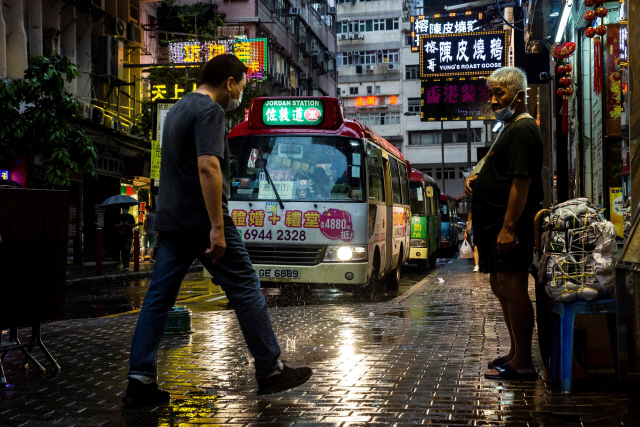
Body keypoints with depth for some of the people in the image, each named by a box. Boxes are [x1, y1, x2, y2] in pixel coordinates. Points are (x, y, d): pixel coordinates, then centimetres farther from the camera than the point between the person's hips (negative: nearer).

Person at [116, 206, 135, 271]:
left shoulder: (130, 217, 4)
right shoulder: (119, 217, 13)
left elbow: (134, 225, 4)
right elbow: (116, 225, 15)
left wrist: (128, 224, -13)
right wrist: (120, 225, -6)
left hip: (128, 236, -4)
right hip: (121, 236, 4)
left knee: (127, 249, -16)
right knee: (122, 251, 6)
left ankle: (126, 265, -19)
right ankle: (124, 265, 14)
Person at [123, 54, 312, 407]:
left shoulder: (178, 108, 18)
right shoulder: (210, 111, -13)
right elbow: (207, 167, -25)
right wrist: (218, 227, -26)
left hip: (170, 221, 9)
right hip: (202, 222, -9)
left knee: (158, 298, 6)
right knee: (245, 290, 2)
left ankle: (140, 381, 4)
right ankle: (270, 371, 11)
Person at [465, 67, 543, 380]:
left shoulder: (523, 129, -13)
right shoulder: (510, 128, 20)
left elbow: (521, 181, -21)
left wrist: (508, 228, -25)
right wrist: (476, 179, 9)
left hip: (508, 229, -11)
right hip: (494, 227, 11)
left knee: (513, 291, -7)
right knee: (501, 288, 17)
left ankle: (522, 365, 0)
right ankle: (516, 353, 28)